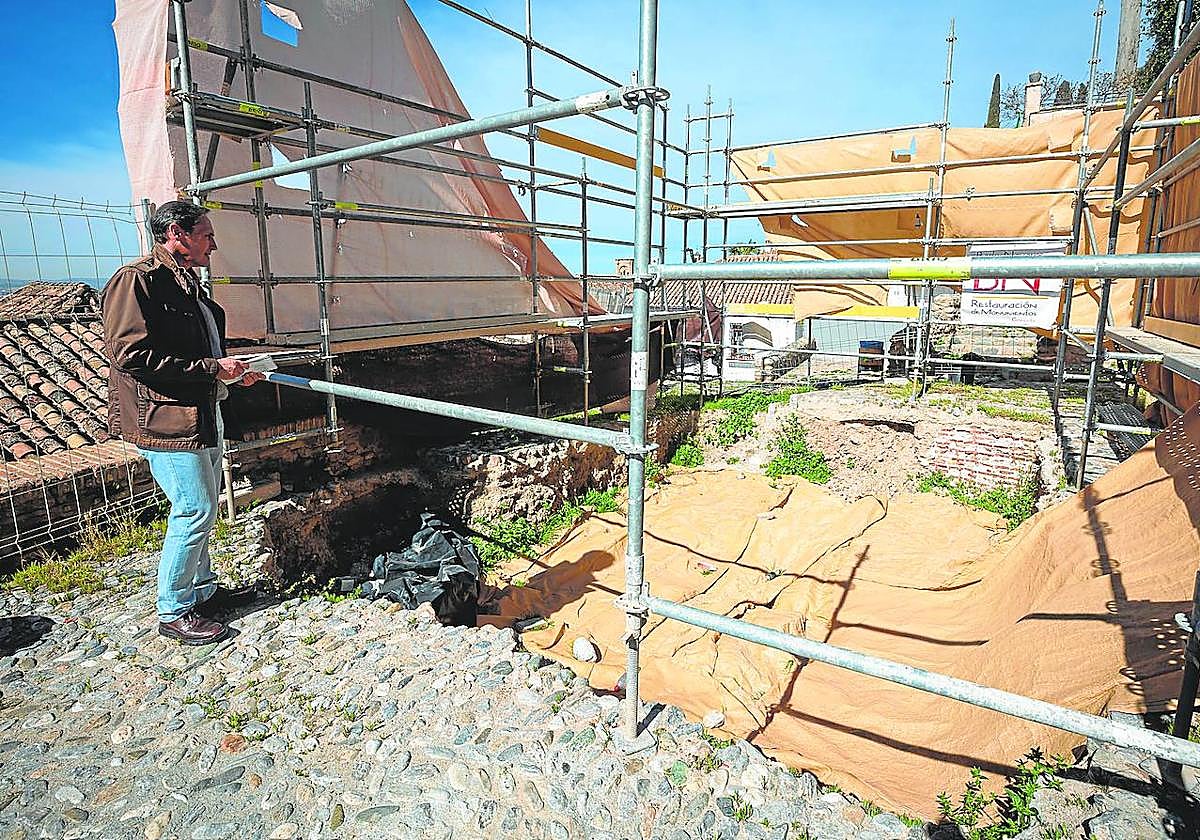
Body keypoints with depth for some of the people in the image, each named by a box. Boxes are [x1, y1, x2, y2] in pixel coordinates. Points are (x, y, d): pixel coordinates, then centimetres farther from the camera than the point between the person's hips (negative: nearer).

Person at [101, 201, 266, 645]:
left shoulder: (187, 285, 17)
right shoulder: (135, 280, -13)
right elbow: (131, 354, -21)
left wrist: (232, 371, 11)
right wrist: (210, 369, -19)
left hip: (204, 417, 10)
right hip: (167, 420, -10)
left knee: (202, 508, 17)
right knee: (195, 511, -6)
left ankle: (202, 589, 33)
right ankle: (173, 612, 11)